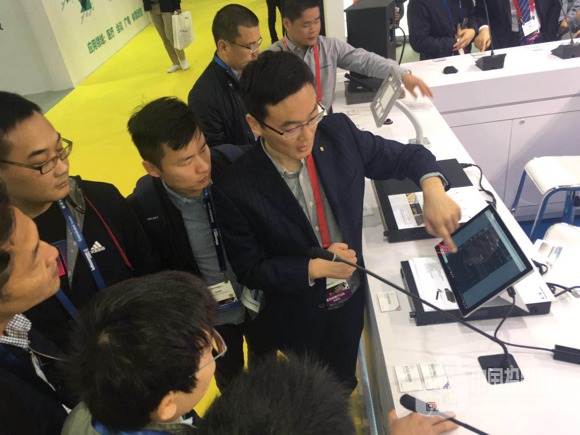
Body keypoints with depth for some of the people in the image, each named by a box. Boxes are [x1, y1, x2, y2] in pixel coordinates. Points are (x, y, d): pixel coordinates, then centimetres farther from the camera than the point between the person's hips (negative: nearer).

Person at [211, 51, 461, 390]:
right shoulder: (236, 190, -27)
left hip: (354, 297, 3)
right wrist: (315, 268, -27)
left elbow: (407, 156, -5)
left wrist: (433, 189, -26)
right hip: (300, 315, -2)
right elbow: (249, 270, -16)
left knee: (345, 381, 29)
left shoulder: (338, 132, -18)